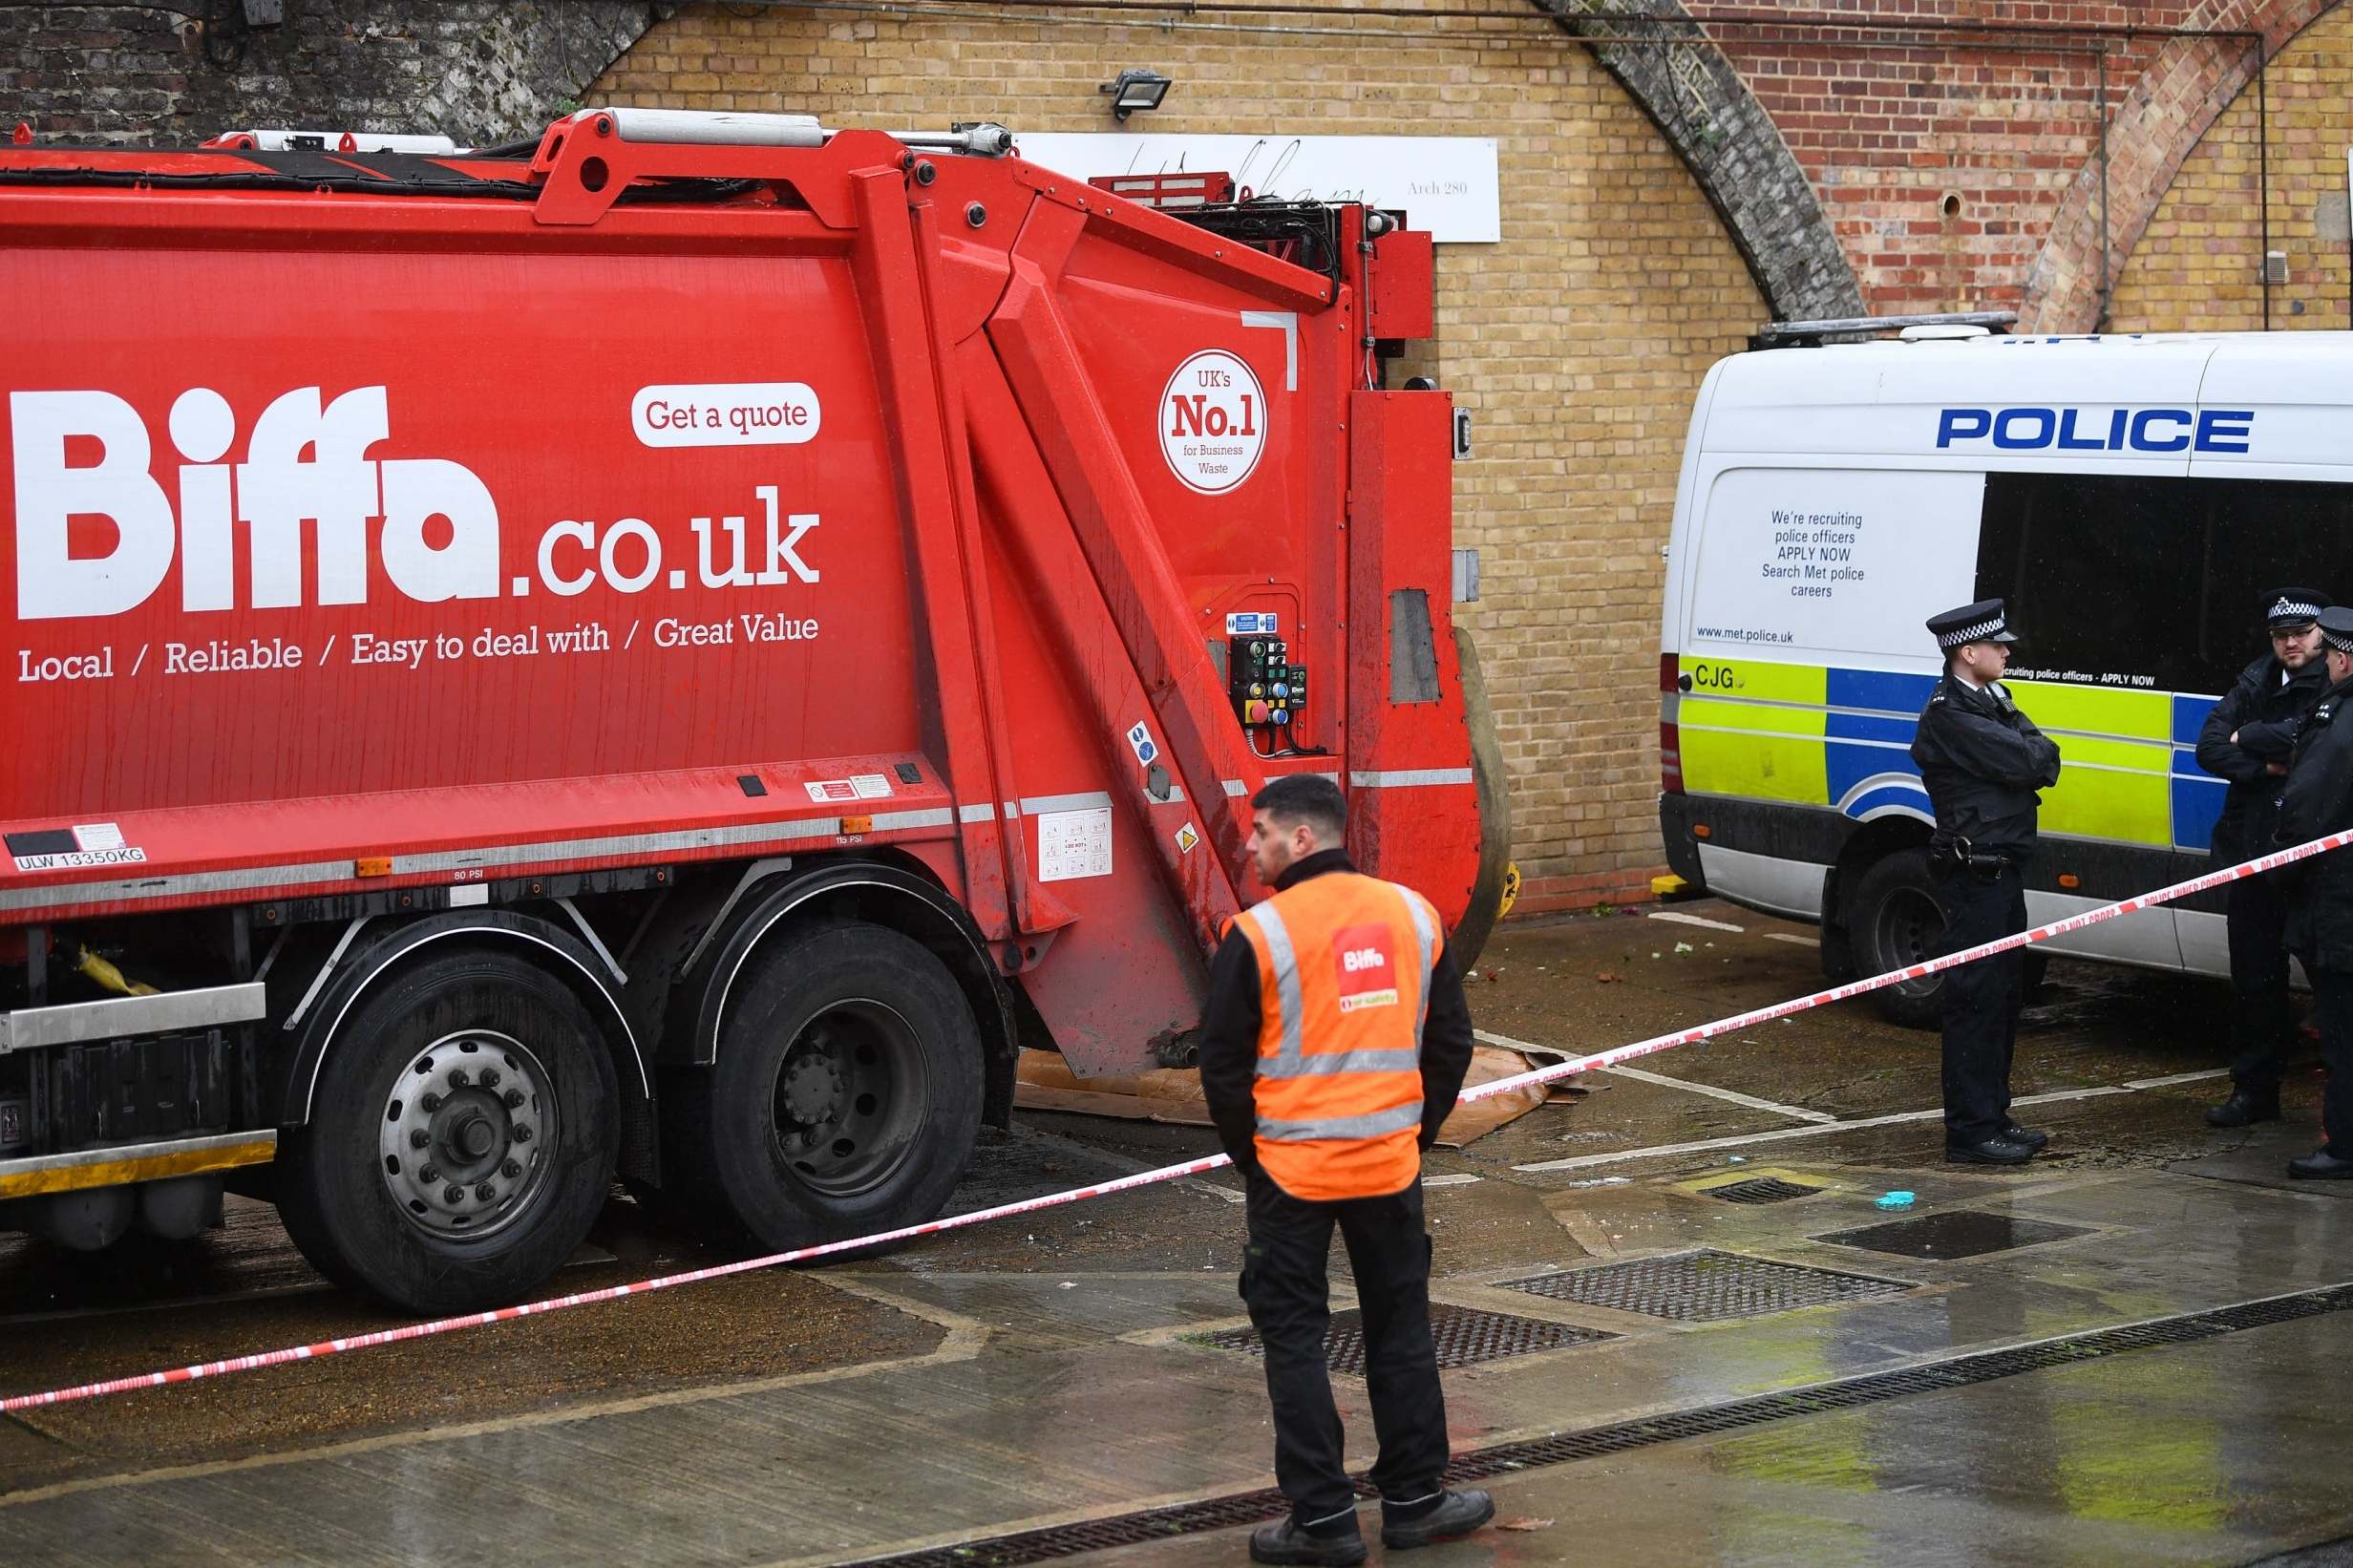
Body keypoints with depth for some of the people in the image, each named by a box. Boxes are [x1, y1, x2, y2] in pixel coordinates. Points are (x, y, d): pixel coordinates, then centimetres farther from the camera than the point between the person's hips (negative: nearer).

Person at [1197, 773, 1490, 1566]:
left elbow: (1223, 1064, -8)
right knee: (1400, 1329, 15)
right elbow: (1450, 1043, 9)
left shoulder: (1258, 934, -12)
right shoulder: (1413, 915, 3)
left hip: (1292, 1172, -4)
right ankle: (1414, 1501, 22)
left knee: (1294, 1339, 5)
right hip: (1390, 1166, 4)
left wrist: (1251, 1154, 6)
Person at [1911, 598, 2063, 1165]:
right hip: (1974, 871, -10)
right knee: (1977, 997, -8)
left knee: (2003, 995, 14)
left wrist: (2032, 756, -10)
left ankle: (1992, 1117, 22)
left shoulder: (1989, 702, 18)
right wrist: (2035, 753, 1)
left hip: (2000, 870, 10)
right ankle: (1970, 1133, -5)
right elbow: (2026, 762, -20)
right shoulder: (1949, 711, -15)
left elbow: (2044, 763, 10)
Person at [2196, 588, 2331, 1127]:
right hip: (2252, 847, 7)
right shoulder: (2257, 680, 12)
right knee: (2255, 977, 13)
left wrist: (2247, 738, -8)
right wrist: (2265, 765, -12)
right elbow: (2209, 748, 5)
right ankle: (2254, 1091, 23)